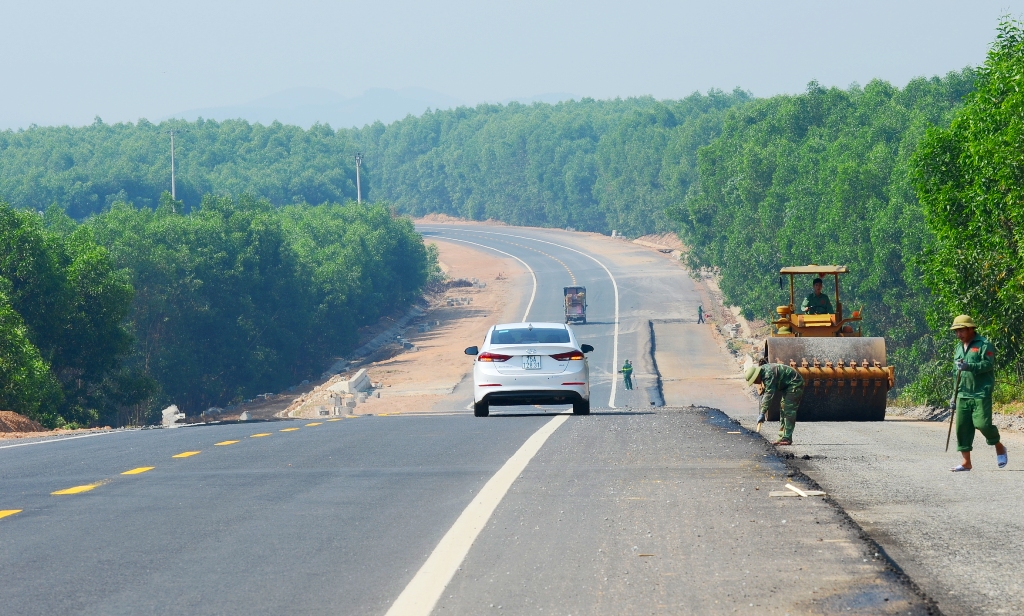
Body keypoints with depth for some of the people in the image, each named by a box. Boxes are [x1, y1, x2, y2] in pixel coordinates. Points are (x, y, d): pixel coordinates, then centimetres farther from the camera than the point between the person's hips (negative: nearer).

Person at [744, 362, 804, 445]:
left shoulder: (769, 374, -27)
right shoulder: (764, 373, 5)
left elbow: (769, 394, -31)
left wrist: (762, 413, -31)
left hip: (795, 385, -11)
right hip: (787, 386, 11)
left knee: (788, 411, -15)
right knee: (783, 410, 11)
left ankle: (787, 438, -17)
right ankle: (782, 436, 14)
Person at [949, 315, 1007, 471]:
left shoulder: (983, 344, -4)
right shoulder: (959, 348, 19)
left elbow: (988, 364, -17)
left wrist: (969, 366, -31)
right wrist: (954, 397, 22)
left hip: (981, 394, -7)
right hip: (963, 395, 7)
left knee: (982, 424, -14)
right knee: (962, 427, -1)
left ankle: (999, 448, 13)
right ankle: (966, 462, 4)